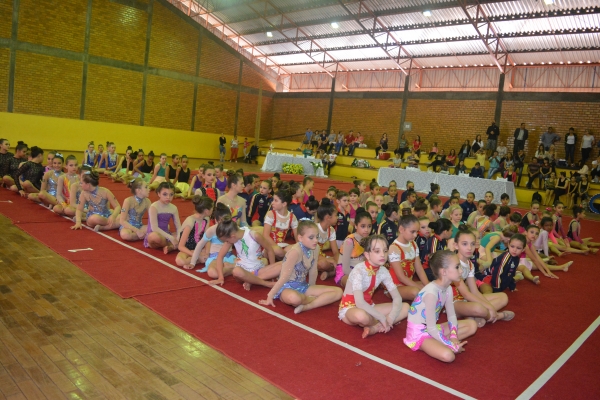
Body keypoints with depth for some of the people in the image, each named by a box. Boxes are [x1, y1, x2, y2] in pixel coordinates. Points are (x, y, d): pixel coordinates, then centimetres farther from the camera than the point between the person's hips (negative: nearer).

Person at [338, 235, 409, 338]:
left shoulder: (383, 271, -7)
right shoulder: (359, 270, -26)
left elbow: (397, 297, -5)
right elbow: (359, 303, -34)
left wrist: (391, 318, -22)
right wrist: (382, 318, -29)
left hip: (368, 307, 7)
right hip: (349, 308, -7)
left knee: (405, 307, -7)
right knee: (361, 315, -43)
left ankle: (375, 328, -16)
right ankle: (379, 325, -11)